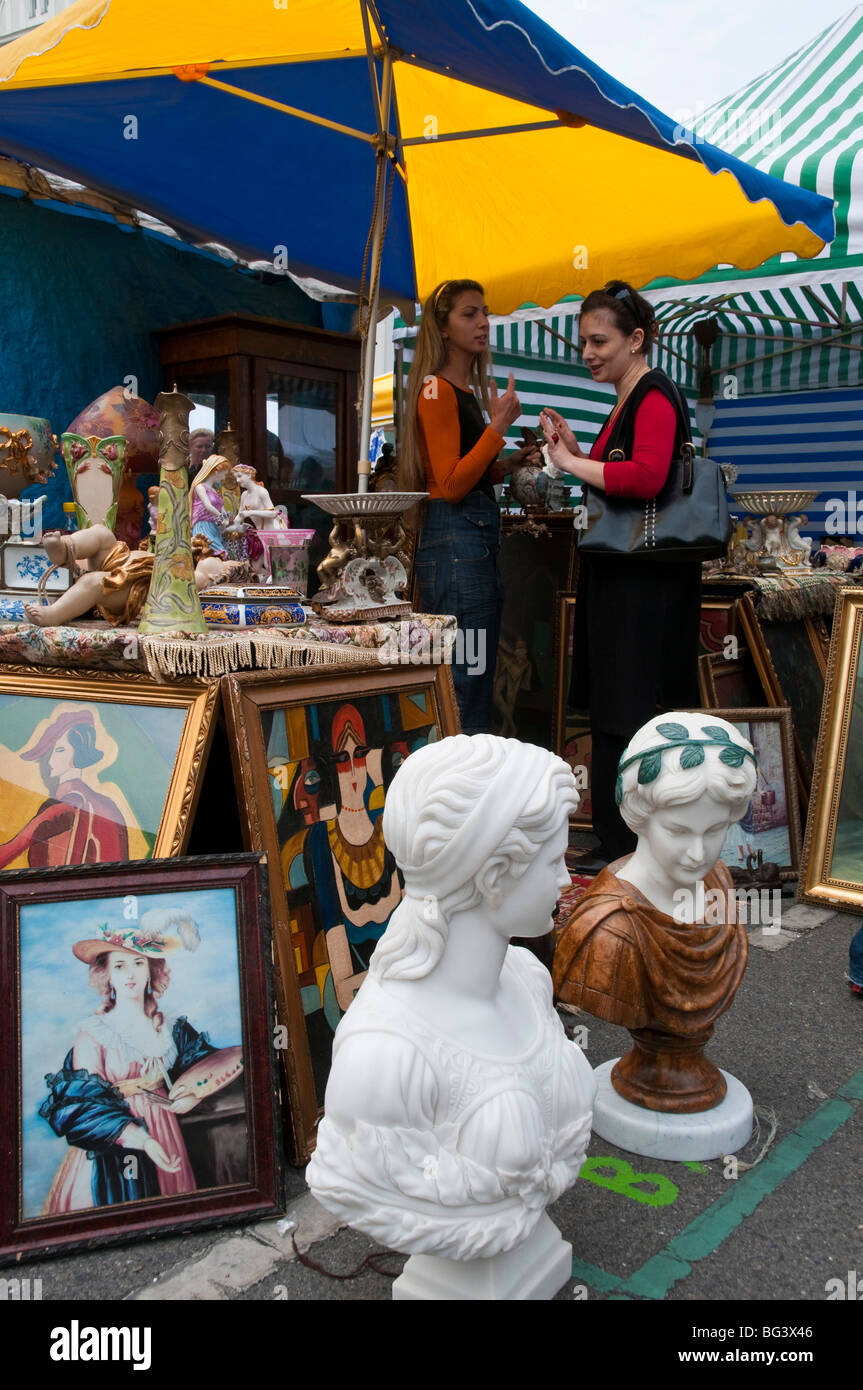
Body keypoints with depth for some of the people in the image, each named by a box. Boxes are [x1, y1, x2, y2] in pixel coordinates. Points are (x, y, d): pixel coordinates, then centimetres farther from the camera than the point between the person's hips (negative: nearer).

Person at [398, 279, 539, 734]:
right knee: (467, 685, -10)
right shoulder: (437, 390, -9)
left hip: (479, 536, 10)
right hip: (455, 539, -10)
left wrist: (510, 463, 12)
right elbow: (450, 486, -17)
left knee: (478, 680, 14)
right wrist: (498, 426, -17)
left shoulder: (469, 391, 18)